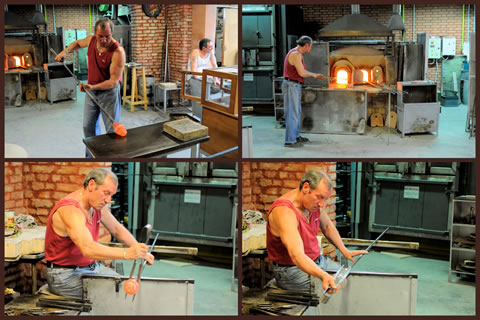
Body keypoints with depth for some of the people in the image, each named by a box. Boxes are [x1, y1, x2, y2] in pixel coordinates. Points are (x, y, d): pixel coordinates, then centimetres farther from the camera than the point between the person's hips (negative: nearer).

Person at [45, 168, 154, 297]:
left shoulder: (98, 204, 3)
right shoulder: (70, 210, -26)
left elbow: (117, 230, 17)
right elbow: (88, 249, -39)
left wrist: (140, 250, 1)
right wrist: (126, 253, -47)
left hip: (92, 266, 9)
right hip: (66, 276, -9)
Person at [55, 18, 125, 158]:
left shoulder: (117, 52, -27)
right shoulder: (91, 40, -7)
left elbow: (114, 81, -28)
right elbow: (78, 43, 20)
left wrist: (93, 87, -39)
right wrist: (65, 51, 3)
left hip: (109, 91, -6)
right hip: (91, 90, 7)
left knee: (112, 130, -3)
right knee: (88, 126, 16)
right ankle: (91, 156, 31)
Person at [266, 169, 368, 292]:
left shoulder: (315, 203, -3)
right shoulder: (284, 211, -30)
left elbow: (327, 226, 20)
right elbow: (297, 255, -41)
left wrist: (345, 251, 11)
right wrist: (323, 276, -54)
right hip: (292, 271, -9)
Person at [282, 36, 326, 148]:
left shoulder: (298, 54, 15)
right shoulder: (295, 54, -18)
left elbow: (300, 72, 24)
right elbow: (302, 73, -23)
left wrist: (315, 75, 24)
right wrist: (313, 75, -5)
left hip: (295, 86, 11)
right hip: (291, 86, -10)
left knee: (297, 112, 19)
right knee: (292, 113, -8)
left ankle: (296, 136, 30)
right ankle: (289, 141, -6)